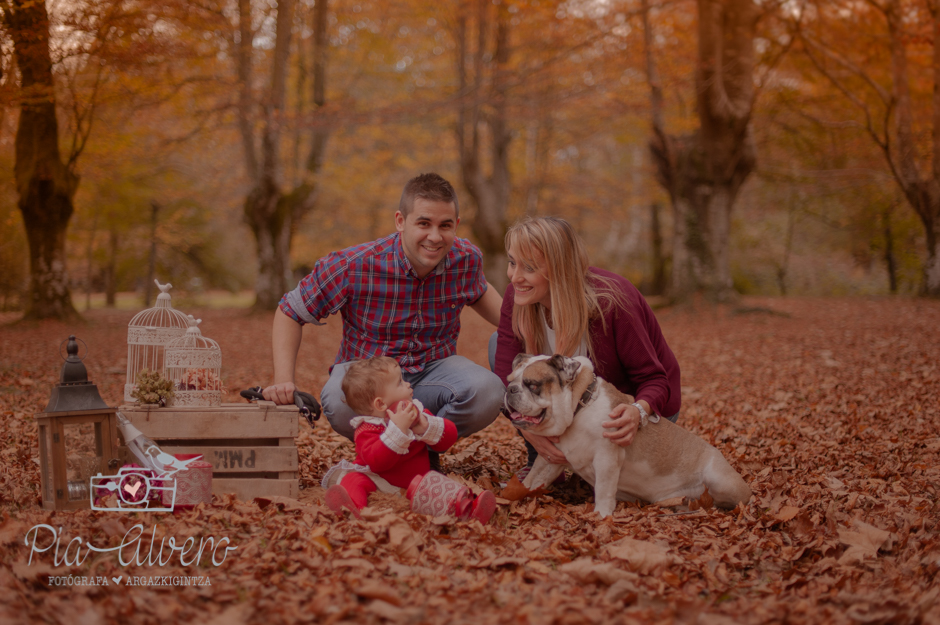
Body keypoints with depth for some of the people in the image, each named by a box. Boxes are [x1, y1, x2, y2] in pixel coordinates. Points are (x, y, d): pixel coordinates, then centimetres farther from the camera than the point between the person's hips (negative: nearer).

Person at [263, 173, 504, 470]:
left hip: (433, 369, 3)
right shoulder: (352, 266, -20)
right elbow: (290, 312, -7)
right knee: (339, 401, -39)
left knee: (489, 391, -31)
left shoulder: (467, 259, -9)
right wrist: (283, 380, -20)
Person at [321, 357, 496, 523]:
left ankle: (465, 507, -49)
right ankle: (352, 505, -63)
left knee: (442, 485, -21)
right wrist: (398, 429, -32)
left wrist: (426, 426, -14)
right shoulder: (367, 430, -7)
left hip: (416, 482, 4)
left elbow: (450, 436, 7)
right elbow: (376, 462, -26)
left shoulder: (415, 412, 11)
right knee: (355, 478, -31)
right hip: (379, 485, -4)